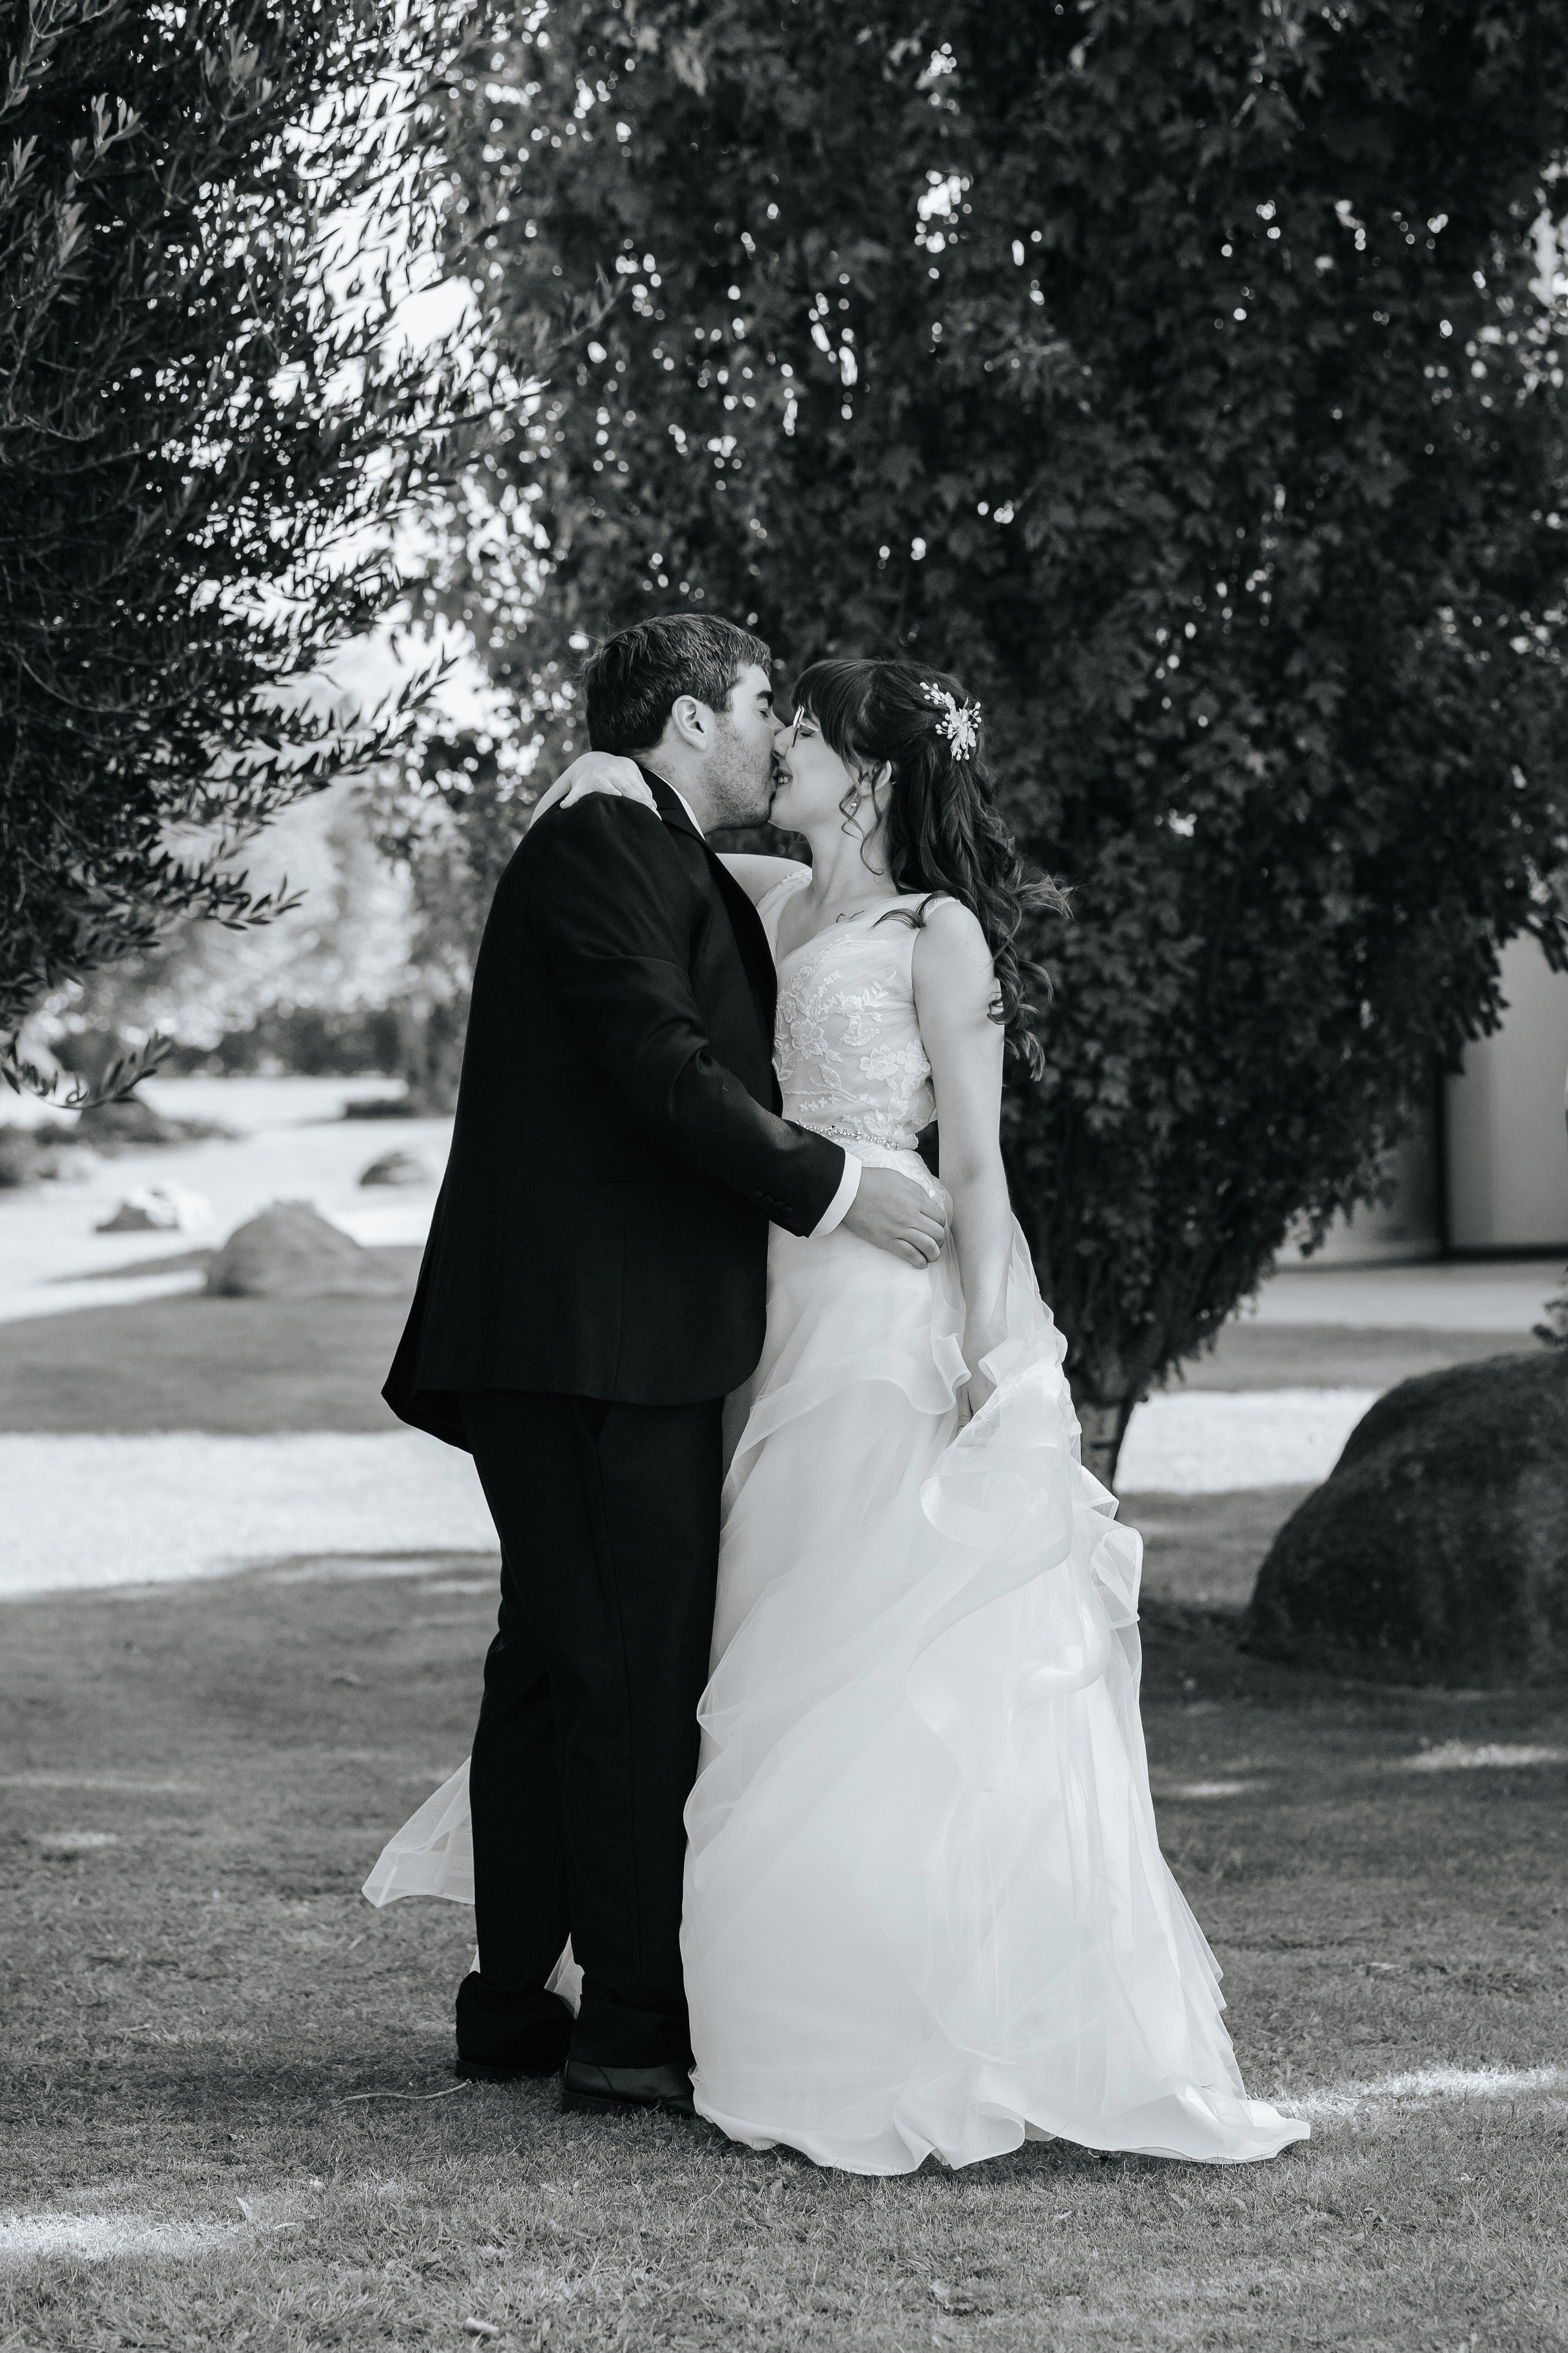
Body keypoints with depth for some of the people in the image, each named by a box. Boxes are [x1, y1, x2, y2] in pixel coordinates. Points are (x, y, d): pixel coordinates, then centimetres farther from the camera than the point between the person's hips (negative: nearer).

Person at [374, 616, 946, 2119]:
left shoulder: (673, 871, 23)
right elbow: (664, 1072, -18)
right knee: (640, 1671, -9)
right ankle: (632, 2030, -7)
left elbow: (718, 1075, 21)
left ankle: (515, 2007, 19)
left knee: (553, 1662, 13)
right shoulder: (597, 851, -10)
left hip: (622, 1334, 11)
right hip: (594, 1334, -11)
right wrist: (837, 1190, -13)